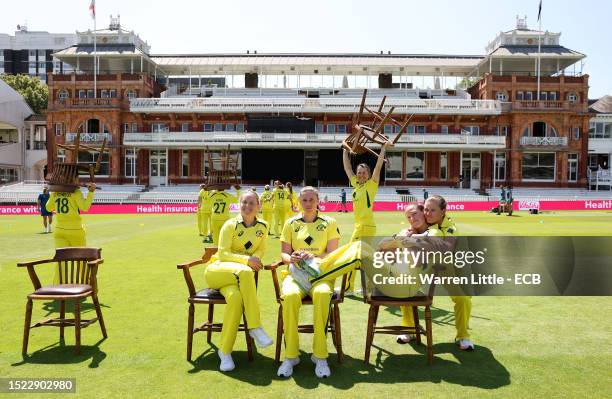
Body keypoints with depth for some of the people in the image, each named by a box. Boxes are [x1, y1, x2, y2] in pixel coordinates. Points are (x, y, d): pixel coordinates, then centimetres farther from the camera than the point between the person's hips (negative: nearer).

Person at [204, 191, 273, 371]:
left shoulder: (262, 226, 6)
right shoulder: (230, 225, -6)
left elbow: (261, 250, 13)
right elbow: (223, 254, -11)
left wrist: (255, 258, -11)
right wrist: (246, 259, -24)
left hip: (238, 275, 3)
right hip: (217, 269, -3)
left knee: (236, 297, -35)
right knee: (245, 272, -38)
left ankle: (225, 351, -22)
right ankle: (255, 328, -32)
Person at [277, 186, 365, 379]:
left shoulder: (329, 223, 10)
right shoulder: (291, 223, 13)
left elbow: (332, 253, 3)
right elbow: (284, 253, 11)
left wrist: (313, 257, -16)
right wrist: (291, 258, -13)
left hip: (321, 274, -1)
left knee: (322, 294, -38)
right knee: (290, 295, -35)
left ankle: (320, 356, -25)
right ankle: (290, 355, -21)